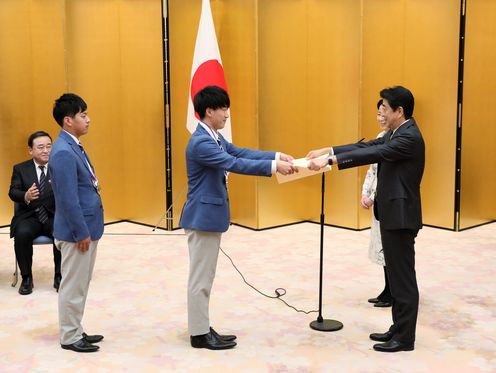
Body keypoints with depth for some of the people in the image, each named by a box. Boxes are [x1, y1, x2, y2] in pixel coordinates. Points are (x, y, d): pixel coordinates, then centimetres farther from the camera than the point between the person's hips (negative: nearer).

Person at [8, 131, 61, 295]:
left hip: (54, 216, 0)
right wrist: (26, 196, -27)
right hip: (29, 217, 0)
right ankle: (26, 278, -12)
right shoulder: (20, 169, 8)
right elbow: (13, 192, -4)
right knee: (22, 234, -31)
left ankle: (59, 277, -10)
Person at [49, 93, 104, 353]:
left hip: (86, 227, 10)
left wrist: (88, 230, 15)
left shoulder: (73, 147, 10)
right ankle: (69, 337, 14)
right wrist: (82, 233, -18)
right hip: (77, 231, -10)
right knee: (73, 286, 2)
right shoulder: (63, 152, -20)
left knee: (79, 284, 17)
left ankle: (75, 331, 28)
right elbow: (68, 199, -22)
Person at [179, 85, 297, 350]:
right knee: (200, 276, -1)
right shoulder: (200, 142, -22)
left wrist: (278, 156, 4)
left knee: (204, 276, 15)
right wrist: (274, 166, -26)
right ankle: (199, 334, 8)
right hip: (202, 216, -10)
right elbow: (235, 164, -27)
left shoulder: (214, 137, 10)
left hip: (210, 215, 10)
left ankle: (201, 327, 25)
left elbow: (239, 152, 12)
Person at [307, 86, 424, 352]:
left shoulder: (410, 137, -19)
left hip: (400, 215, -10)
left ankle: (405, 338, 6)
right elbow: (368, 147, 13)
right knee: (395, 274, 15)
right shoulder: (395, 133, 14)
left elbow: (373, 154, -26)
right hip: (391, 213, 10)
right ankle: (399, 329, 24)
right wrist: (328, 150, 6)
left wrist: (329, 160, -28)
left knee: (403, 277, -2)